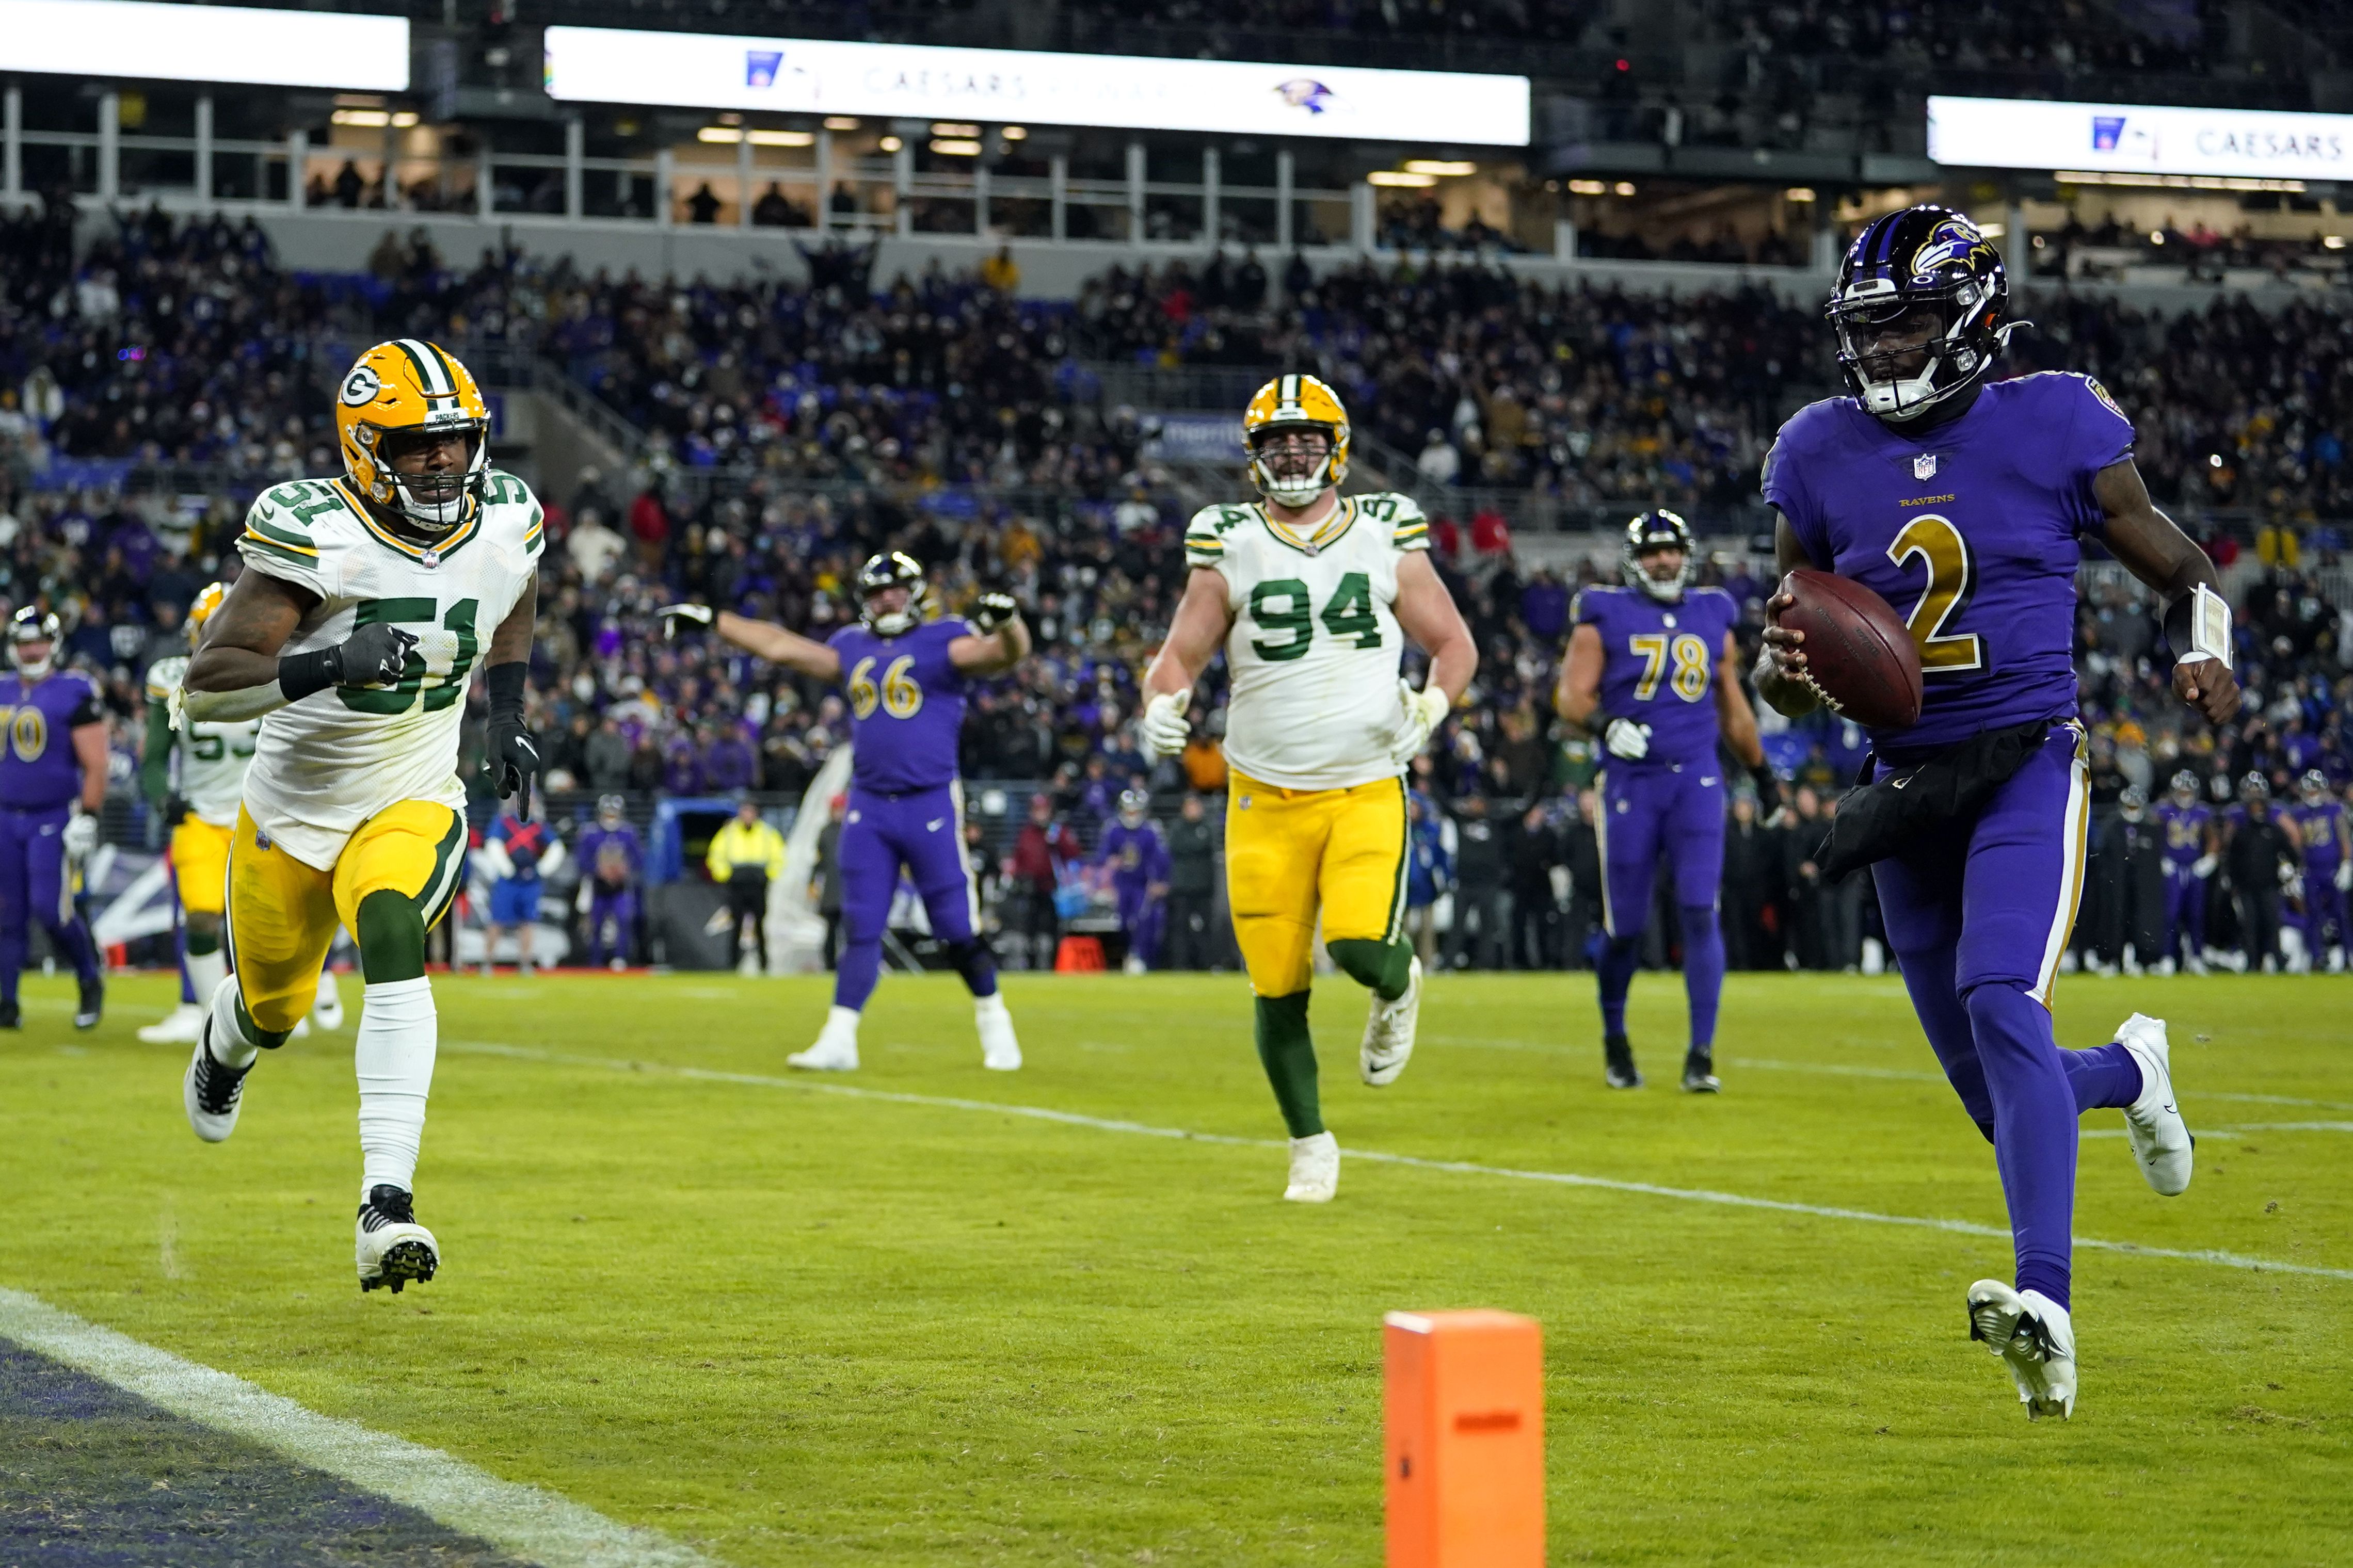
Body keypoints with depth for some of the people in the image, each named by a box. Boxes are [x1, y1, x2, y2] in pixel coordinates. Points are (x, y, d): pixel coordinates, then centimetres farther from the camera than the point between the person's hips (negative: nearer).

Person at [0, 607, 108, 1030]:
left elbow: (95, 765, -9)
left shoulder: (74, 695, -7)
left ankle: (91, 980, 9)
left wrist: (87, 819, -16)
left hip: (54, 819, -5)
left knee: (50, 909, -13)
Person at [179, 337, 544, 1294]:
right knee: (274, 1006, 19)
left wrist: (508, 723, 11)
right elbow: (203, 689, -27)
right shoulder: (314, 540, -22)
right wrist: (325, 664, -41)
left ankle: (388, 1210, -37)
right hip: (292, 809, -1)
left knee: (393, 946, -30)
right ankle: (224, 1051, 61)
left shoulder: (504, 527, -7)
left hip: (413, 805, 1)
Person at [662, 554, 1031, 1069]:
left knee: (957, 926, -1)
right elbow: (781, 647, 20)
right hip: (868, 806, 4)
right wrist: (713, 620, 21)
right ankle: (839, 1040, 4)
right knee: (861, 929, 4)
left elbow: (1008, 654, -17)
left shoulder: (944, 642, -2)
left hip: (931, 804, -4)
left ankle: (994, 1025, 17)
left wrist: (1007, 622, -39)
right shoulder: (853, 648, 13)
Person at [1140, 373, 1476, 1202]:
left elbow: (1455, 644, 11)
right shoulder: (1228, 545, 4)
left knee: (1361, 948, -21)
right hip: (1266, 798, 1)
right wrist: (1162, 705, -16)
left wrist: (1431, 704, -9)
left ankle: (1399, 986, 17)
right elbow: (1180, 654, 6)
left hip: (1367, 790, -1)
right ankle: (1311, 1147, 21)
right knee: (1278, 988, 1)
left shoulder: (1386, 537, 5)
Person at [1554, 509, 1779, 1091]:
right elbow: (1571, 694, -5)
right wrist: (1604, 723, -25)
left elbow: (1733, 705, 22)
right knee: (1625, 927, 2)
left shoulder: (1712, 618, 11)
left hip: (1697, 781, 2)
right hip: (1630, 782, -2)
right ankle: (1615, 1038, 26)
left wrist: (1762, 772, 28)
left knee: (1701, 914, -11)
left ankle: (1701, 1054, -9)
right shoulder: (1606, 618, 1)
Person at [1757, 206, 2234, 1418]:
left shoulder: (2056, 428, -4)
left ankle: (2047, 1308, -34)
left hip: (2028, 770, -4)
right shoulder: (1822, 456, 4)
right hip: (1907, 784, 4)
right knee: (1996, 1093, 9)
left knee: (2003, 1010, -27)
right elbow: (1791, 681, 11)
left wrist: (2203, 652, -12)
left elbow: (2178, 568, 9)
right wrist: (1785, 666, -14)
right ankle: (2130, 1072, 44)